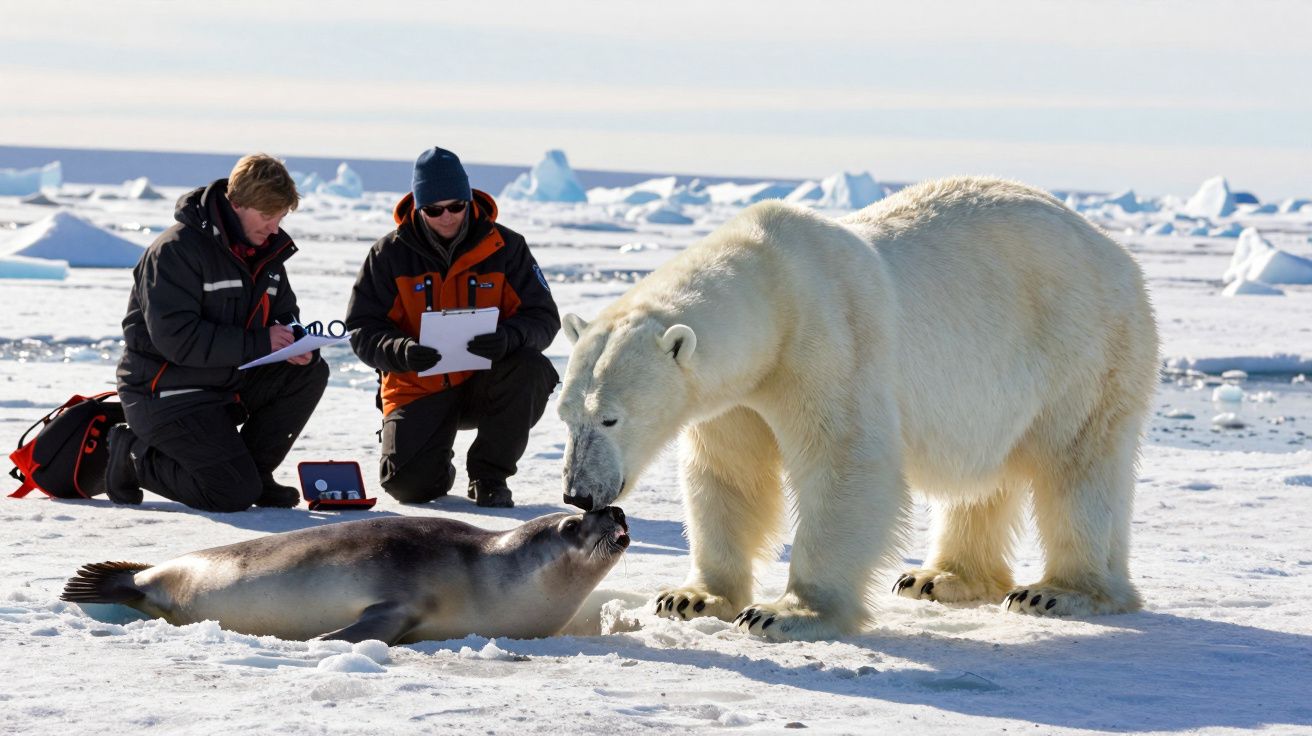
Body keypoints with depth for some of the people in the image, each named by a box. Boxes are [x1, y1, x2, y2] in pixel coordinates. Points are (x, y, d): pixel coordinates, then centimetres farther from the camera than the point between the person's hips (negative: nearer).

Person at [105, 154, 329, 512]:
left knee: (310, 373, -10)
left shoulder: (265, 248, 5)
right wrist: (259, 343, -27)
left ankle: (254, 471, 3)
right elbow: (176, 338, -27)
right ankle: (134, 456, 2)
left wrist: (293, 343, -12)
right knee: (234, 495, -19)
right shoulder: (176, 249, -20)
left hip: (227, 382, 8)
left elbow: (283, 313, 14)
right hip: (167, 395, -8)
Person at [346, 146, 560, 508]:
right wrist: (401, 352, -29)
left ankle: (489, 476, -10)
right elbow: (362, 328, -6)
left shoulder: (505, 247, -4)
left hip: (485, 382, 1)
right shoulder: (391, 254, -4)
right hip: (417, 389, 0)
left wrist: (507, 338, -31)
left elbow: (543, 318, -7)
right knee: (407, 484, -22)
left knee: (533, 371, -32)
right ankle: (439, 471, 20)